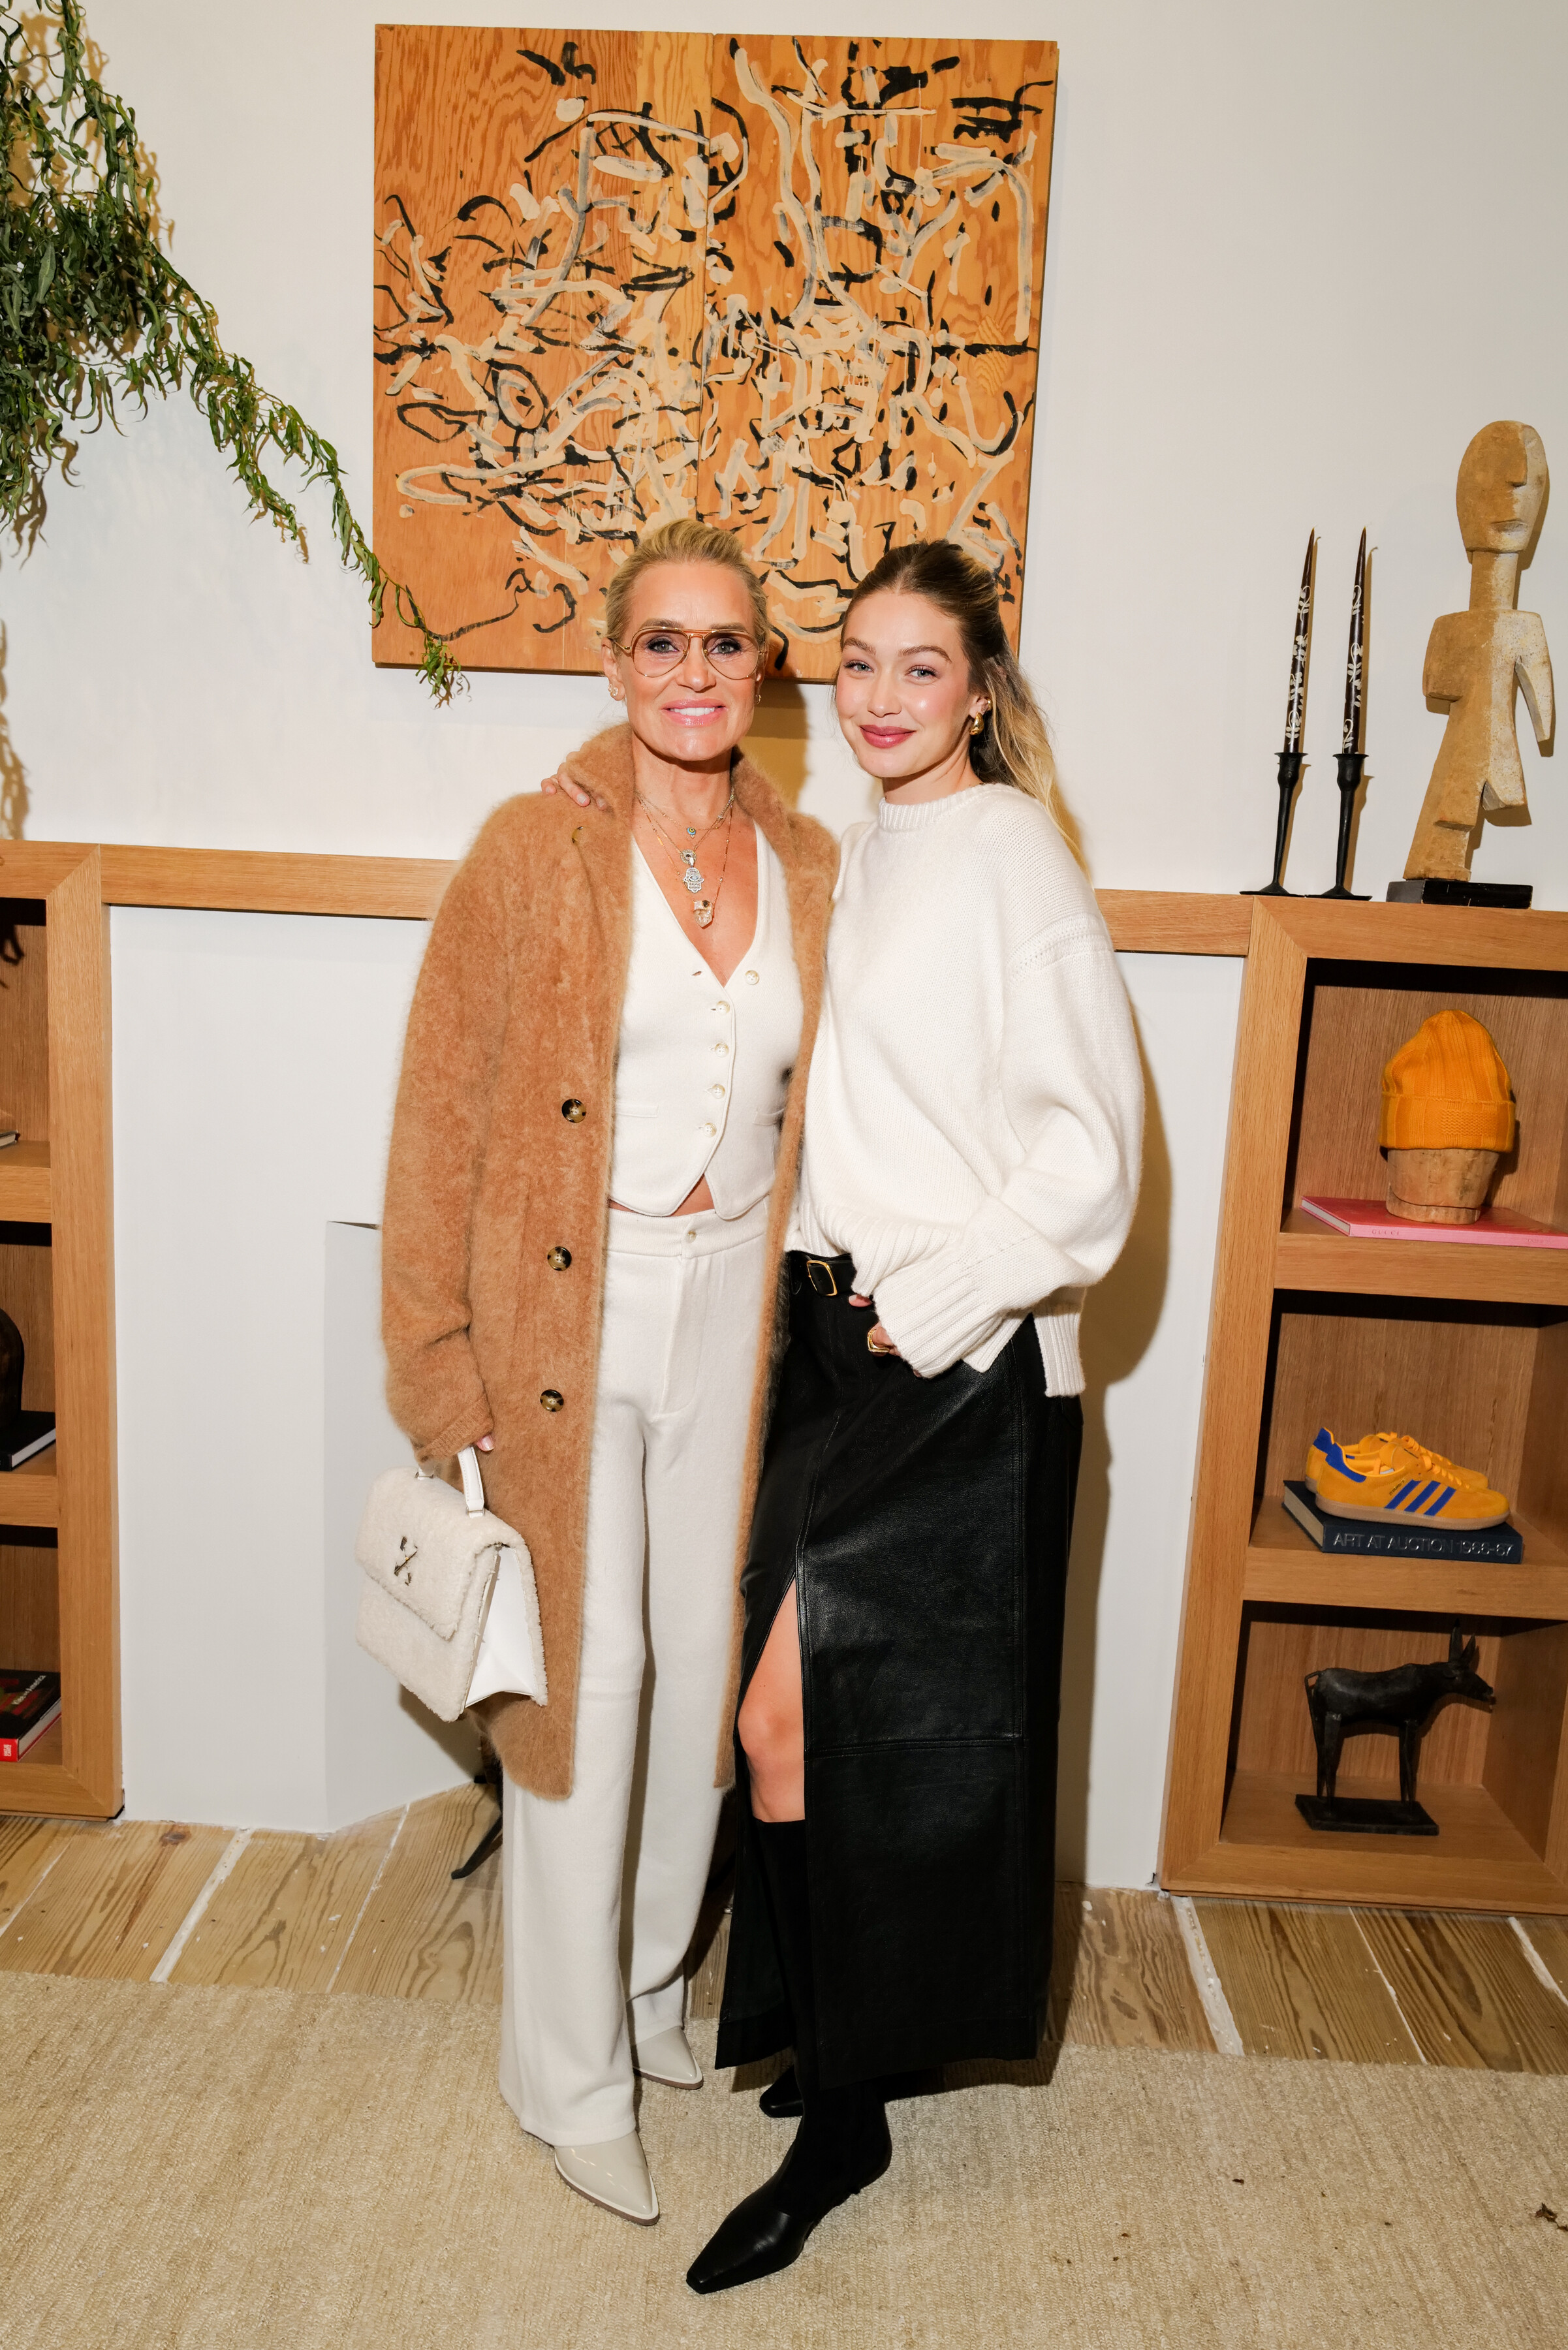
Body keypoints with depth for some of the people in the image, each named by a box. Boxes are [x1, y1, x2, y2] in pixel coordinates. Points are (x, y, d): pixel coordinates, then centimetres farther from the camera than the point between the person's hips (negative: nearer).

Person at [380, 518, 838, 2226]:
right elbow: (442, 1119, -7)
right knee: (582, 1671, 4)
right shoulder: (535, 850, -7)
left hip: (736, 1311, 4)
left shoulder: (808, 869, 6)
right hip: (569, 1315, -4)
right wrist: (441, 1368, -10)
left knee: (701, 1658, 14)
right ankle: (570, 2071, 26)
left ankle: (650, 1981, 40)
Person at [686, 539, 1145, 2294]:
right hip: (848, 1336, 8)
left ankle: (839, 2119, 15)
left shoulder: (1011, 854, -11)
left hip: (964, 1364, -7)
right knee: (858, 1721, 15)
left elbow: (1090, 1157, -15)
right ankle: (844, 2040, 36)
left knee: (789, 1720, -6)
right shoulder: (868, 852, 13)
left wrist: (925, 1309, -16)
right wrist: (825, 1281, 11)